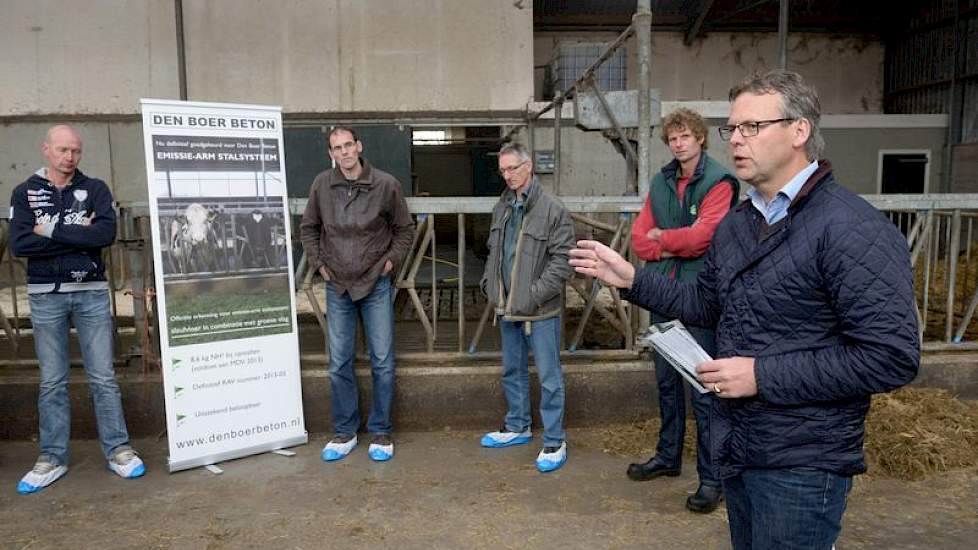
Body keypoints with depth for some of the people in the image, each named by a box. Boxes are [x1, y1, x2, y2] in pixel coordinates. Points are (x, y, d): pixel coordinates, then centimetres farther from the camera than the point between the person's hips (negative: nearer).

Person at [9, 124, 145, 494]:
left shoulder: (95, 189, 4)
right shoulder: (25, 193, 5)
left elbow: (107, 232, -13)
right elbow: (18, 244, -9)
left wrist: (52, 231, -11)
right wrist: (78, 235, -12)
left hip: (91, 293, 0)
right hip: (45, 296, 1)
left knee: (103, 377, 3)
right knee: (52, 381, 7)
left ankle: (118, 450, 11)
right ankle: (52, 458, 17)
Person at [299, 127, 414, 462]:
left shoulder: (386, 185, -8)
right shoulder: (321, 185, -2)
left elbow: (405, 229, 4)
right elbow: (308, 228, 12)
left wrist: (392, 261, -4)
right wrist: (318, 263, 4)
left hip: (376, 285, -2)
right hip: (337, 286, 2)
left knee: (382, 362, 4)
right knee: (339, 363, 8)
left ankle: (380, 432, 18)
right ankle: (345, 433, 23)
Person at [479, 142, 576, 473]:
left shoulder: (553, 210, -14)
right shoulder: (502, 207, 9)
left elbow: (563, 259, -17)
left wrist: (536, 293, -21)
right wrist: (488, 284, 7)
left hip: (540, 311, -7)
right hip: (507, 308, 7)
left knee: (549, 377, 3)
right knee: (512, 371, 20)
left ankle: (554, 442, 15)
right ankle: (517, 427, 37)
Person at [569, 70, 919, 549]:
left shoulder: (854, 230, -20)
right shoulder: (734, 224, 7)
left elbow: (891, 358, -23)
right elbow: (707, 304, 16)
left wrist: (762, 375, -23)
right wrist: (631, 280, 5)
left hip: (802, 462, -7)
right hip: (735, 448, 8)